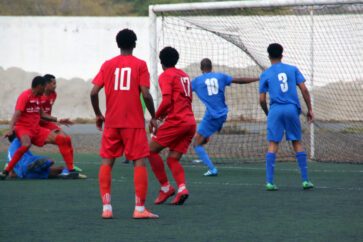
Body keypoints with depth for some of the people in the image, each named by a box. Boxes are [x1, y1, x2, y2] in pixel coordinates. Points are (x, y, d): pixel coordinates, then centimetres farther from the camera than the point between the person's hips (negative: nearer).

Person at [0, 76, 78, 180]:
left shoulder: (38, 97, 15)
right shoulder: (24, 96, -11)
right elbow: (16, 114, -22)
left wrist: (58, 120, 30)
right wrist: (11, 129, -35)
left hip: (36, 129, 8)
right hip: (23, 128, -8)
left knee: (62, 140, -4)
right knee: (26, 145, -40)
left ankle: (71, 169, 1)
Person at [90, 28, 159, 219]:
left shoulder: (107, 65, 6)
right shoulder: (140, 65, -2)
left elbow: (94, 92, 0)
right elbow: (146, 94, -10)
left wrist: (98, 114, 14)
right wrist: (153, 117, 2)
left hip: (111, 122, 3)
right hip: (134, 122, -3)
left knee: (107, 162, 9)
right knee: (139, 161, -1)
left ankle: (106, 207, 2)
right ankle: (140, 208, -7)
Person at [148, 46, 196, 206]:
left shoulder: (166, 76, -3)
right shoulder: (184, 75, 22)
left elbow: (167, 100, -15)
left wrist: (157, 115, 0)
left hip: (176, 121, -8)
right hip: (190, 122, 8)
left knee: (151, 150, 4)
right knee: (172, 159, 8)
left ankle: (165, 187, 1)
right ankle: (182, 188, -16)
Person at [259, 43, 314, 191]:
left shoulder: (265, 75, 6)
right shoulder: (293, 70, 10)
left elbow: (262, 100, 3)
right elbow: (304, 90, 3)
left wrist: (267, 114, 19)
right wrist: (309, 109, 8)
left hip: (275, 111, -1)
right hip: (292, 109, 1)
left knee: (272, 146, -1)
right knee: (297, 144, 8)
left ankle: (269, 182, -9)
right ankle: (305, 180, 6)